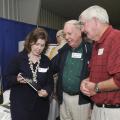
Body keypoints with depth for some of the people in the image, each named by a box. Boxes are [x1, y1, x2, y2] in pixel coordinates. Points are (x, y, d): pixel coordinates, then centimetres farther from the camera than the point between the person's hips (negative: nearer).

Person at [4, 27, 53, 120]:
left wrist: (47, 91, -16)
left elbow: (50, 82, 4)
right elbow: (8, 78, -3)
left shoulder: (46, 61, 4)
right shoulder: (18, 58, -5)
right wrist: (17, 79, -22)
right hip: (20, 104, -3)